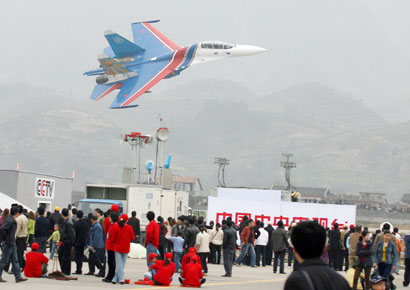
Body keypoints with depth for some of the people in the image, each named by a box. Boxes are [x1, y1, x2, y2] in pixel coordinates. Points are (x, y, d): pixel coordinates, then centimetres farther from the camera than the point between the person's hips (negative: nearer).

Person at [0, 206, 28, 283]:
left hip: (12, 244, 10)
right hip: (8, 244, -10)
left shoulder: (13, 221, 11)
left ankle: (18, 277, 11)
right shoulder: (10, 221, -19)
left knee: (15, 260, 9)